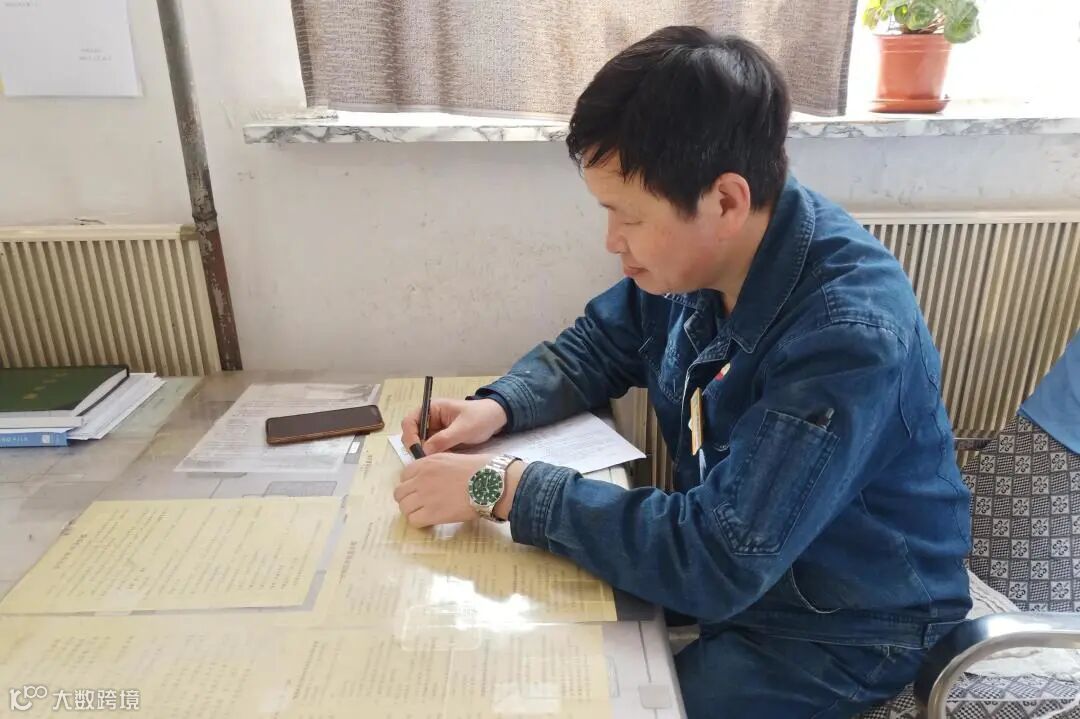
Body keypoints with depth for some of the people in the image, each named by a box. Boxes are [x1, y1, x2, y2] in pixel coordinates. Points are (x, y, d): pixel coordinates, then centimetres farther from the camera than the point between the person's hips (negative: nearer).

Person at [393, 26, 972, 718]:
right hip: (727, 554, 6)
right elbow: (596, 347, 5)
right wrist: (496, 408, -14)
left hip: (845, 627, -6)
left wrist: (504, 485, -32)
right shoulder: (693, 255, -12)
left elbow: (715, 562, -35)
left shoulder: (850, 335, -35)